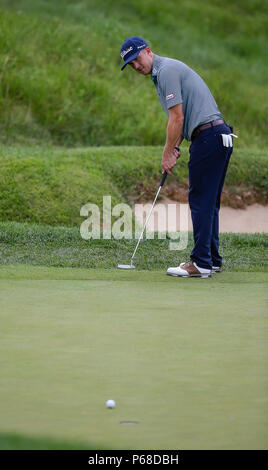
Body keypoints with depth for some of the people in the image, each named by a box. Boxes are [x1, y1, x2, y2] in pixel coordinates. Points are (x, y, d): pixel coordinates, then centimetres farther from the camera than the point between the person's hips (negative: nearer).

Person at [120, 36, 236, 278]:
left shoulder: (166, 70, -11)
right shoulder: (162, 72, 21)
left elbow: (177, 118, -14)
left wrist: (167, 154, -6)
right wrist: (175, 147, 11)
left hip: (208, 137, -10)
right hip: (220, 135, 10)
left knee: (201, 201, -9)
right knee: (208, 202, 13)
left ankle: (201, 263, -9)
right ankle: (212, 260, 17)